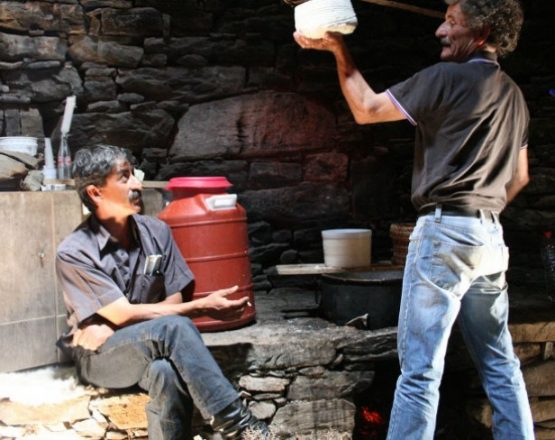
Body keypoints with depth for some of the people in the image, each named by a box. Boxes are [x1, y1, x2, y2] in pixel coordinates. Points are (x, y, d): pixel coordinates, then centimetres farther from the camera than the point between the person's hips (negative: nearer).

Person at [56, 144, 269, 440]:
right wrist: (202, 308, -21)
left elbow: (173, 300, 1)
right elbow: (124, 315, -16)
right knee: (174, 326, -33)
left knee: (167, 373, -36)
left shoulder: (156, 232, 1)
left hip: (150, 349, 4)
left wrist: (110, 331, -15)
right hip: (99, 357, -3)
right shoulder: (73, 254, -13)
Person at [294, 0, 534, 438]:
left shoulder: (447, 77, -9)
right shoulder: (513, 94, 15)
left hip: (445, 231, -8)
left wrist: (340, 51, 5)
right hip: (490, 237, 8)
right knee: (499, 363, 13)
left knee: (420, 368, -5)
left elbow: (365, 109, -3)